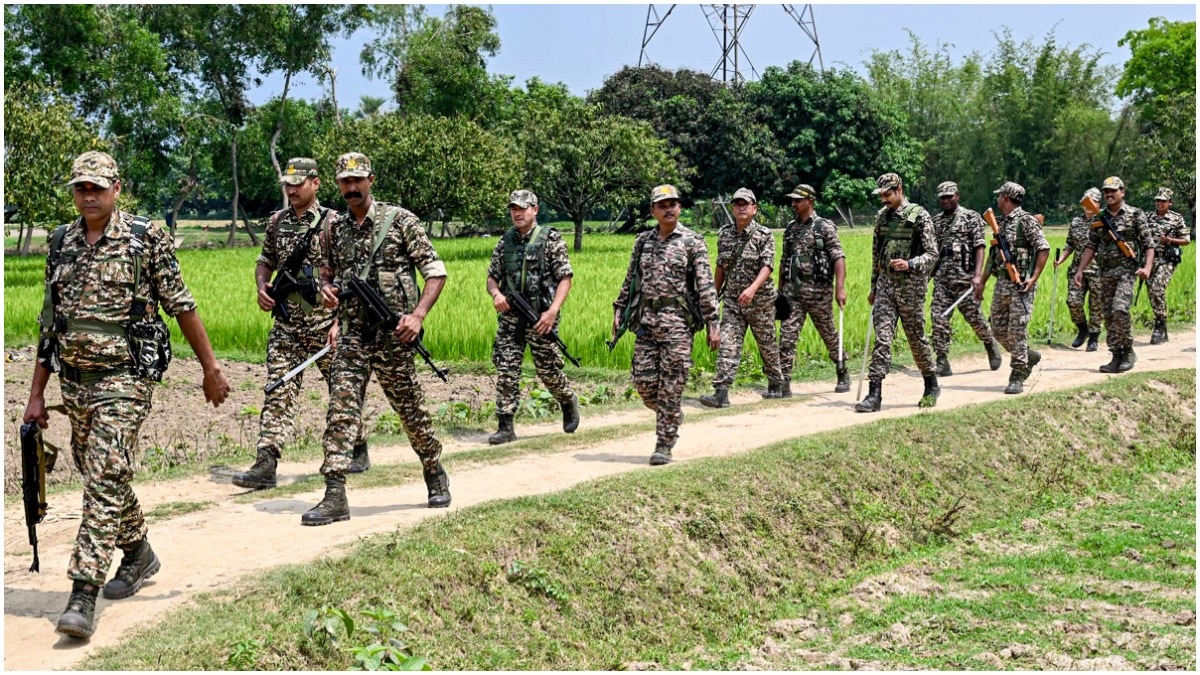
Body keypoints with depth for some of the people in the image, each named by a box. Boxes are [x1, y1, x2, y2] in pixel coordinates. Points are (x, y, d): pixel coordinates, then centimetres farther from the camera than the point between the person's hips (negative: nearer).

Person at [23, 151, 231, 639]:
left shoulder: (147, 239, -6)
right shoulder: (61, 244, 10)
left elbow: (181, 306, -3)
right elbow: (49, 322, 14)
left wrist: (211, 368, -2)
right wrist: (36, 393, 12)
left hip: (125, 376, -6)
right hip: (74, 378, 6)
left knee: (105, 478, -13)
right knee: (98, 475, 17)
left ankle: (83, 597, -14)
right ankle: (139, 554, 38)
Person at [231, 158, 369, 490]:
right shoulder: (277, 221, 10)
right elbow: (265, 261, 24)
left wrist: (341, 321, -15)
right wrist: (262, 286, 2)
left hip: (324, 324, -4)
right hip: (286, 325, 4)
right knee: (278, 391, -5)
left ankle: (358, 451, 29)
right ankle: (266, 464, -8)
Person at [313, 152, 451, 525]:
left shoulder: (400, 220, -5)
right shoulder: (336, 229, 11)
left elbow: (436, 271, -6)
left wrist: (418, 315, -18)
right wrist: (327, 289, -1)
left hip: (393, 336, -4)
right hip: (352, 335, 4)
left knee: (411, 409, 8)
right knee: (341, 407, -8)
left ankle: (435, 474, 31)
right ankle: (335, 496, -9)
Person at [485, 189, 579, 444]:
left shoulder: (550, 239, -5)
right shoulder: (505, 242, 9)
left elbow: (565, 278, -8)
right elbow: (492, 277, 15)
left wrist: (553, 311, -19)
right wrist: (496, 293, -8)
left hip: (540, 317, -4)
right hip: (510, 316, 4)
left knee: (548, 370, 5)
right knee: (506, 371, -2)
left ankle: (569, 402, 34)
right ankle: (505, 427, 1)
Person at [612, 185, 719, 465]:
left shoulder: (692, 241, -2)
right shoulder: (643, 241, 12)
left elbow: (705, 285, -6)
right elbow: (630, 279, 19)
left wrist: (712, 324, -12)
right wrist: (619, 310, 11)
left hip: (678, 320, -5)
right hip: (647, 319, 5)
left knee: (671, 386, -4)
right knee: (643, 379, 2)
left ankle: (664, 445, 4)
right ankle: (671, 415, 30)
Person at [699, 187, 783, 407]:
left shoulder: (764, 235, -9)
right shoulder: (724, 234, 5)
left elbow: (767, 266, -19)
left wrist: (753, 288, -35)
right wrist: (715, 294, 17)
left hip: (760, 300, -3)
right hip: (732, 300, 3)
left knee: (767, 344, 11)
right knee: (728, 345, -9)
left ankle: (776, 384, 31)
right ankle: (721, 393, -15)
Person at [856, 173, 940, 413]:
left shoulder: (919, 216, -7)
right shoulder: (882, 216, 11)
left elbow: (932, 254, -8)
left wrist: (910, 264, -26)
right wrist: (873, 286, 21)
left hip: (910, 286, -4)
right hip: (885, 285, 4)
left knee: (916, 338, 6)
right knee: (882, 337, -5)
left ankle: (931, 386, 26)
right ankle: (875, 394, -9)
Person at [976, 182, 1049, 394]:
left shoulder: (1026, 221, -10)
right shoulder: (999, 222, 15)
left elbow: (1043, 249, -13)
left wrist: (1034, 277, -19)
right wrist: (982, 282, 19)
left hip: (1021, 285, -8)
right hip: (1001, 283, 8)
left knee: (1017, 331, -8)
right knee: (998, 329, 10)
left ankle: (1018, 378, -2)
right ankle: (1028, 356, 30)